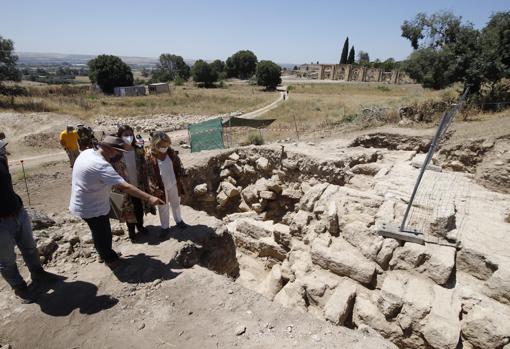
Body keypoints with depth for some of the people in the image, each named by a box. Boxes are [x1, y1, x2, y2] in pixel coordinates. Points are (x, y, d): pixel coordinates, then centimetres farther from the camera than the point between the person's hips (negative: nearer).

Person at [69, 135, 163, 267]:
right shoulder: (101, 165, -34)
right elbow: (125, 187, -40)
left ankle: (106, 254, 46)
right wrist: (149, 198, -41)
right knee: (102, 235, 12)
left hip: (86, 203, 10)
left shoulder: (88, 152, -4)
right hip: (92, 207, -10)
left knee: (102, 232, 26)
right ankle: (110, 259, 34)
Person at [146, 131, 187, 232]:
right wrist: (154, 189, -18)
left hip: (174, 184, 3)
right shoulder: (150, 157, -17)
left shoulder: (171, 152, -7)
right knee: (163, 208, 14)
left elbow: (178, 165, 4)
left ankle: (179, 220, 45)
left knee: (176, 204, 23)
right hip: (161, 187, -3)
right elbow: (149, 174, -14)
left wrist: (180, 177, -6)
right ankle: (165, 227, 31)